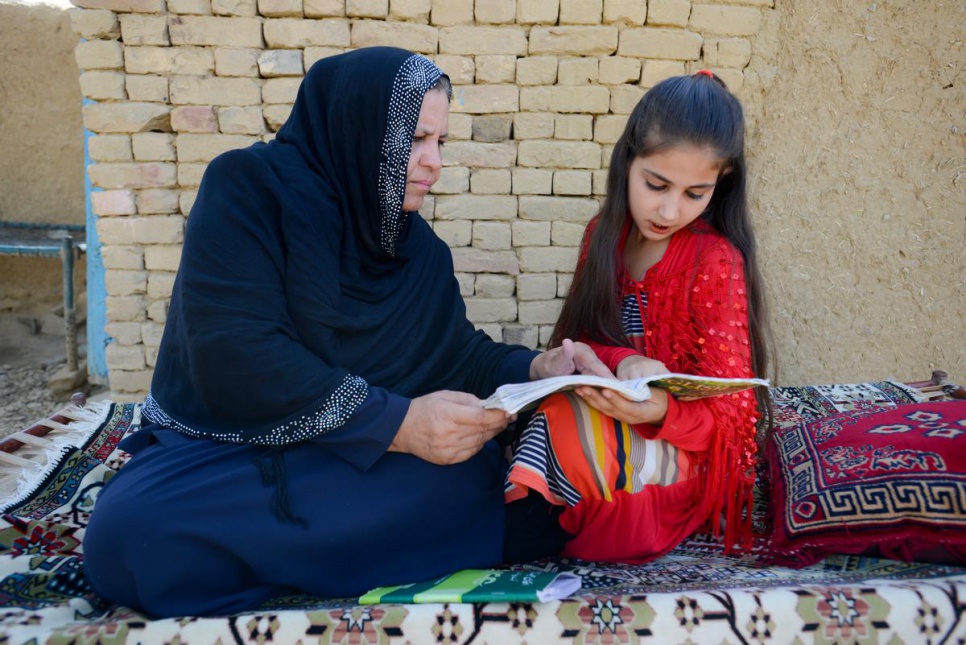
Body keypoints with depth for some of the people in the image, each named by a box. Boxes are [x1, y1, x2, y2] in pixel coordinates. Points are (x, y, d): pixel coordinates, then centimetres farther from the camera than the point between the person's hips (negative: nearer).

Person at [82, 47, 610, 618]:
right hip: (224, 443, -4)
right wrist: (395, 423, -28)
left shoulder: (417, 246, 7)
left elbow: (456, 351, 8)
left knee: (476, 472, -25)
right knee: (130, 534, -35)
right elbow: (232, 355, -23)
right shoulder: (249, 186, -12)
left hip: (361, 457, 5)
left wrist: (536, 368, -13)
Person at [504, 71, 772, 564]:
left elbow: (728, 412, -12)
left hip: (682, 462, -5)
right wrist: (622, 362, -24)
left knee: (563, 425, -33)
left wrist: (660, 411, -34)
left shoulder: (717, 261, -12)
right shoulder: (605, 235, 3)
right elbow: (575, 341, -1)